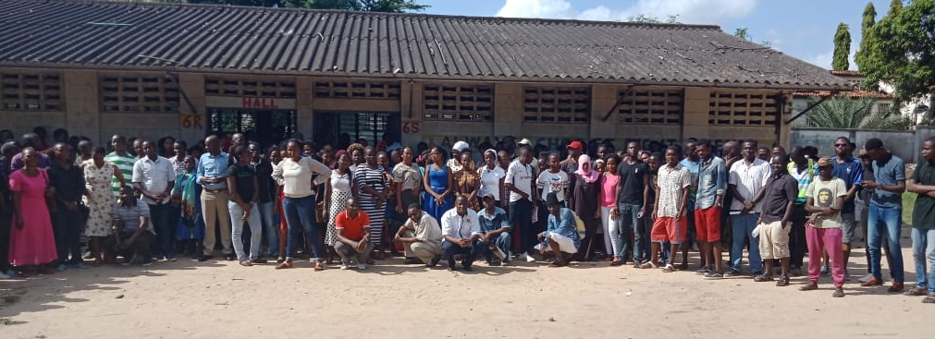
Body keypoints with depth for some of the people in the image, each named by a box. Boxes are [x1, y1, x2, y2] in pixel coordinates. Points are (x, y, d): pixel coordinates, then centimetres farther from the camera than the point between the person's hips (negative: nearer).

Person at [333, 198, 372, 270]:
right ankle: (346, 261, 3)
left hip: (360, 241, 1)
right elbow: (338, 235, -27)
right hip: (346, 242, -1)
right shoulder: (340, 216, -21)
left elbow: (367, 233, -21)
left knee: (369, 244, -31)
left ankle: (361, 261, 4)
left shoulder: (363, 215, -16)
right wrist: (352, 243, -45)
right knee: (338, 246, -34)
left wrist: (363, 241, -46)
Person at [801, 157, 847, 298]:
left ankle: (839, 285, 1)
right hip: (813, 225, 5)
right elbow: (807, 206, 4)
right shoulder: (813, 184, 11)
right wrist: (823, 209, -14)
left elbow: (838, 207, -10)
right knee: (813, 255, 13)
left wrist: (817, 214, -11)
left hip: (832, 225, -5)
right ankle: (813, 281, 25)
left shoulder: (839, 183, -3)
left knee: (836, 256, -5)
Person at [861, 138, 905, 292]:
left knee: (893, 246, -3)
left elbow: (901, 187, -15)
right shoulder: (875, 163, 11)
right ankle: (877, 277, 18)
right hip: (875, 207, 6)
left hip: (892, 209, -6)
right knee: (872, 244, 7)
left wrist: (877, 185, -21)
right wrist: (870, 186, 2)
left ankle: (898, 281, 8)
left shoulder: (897, 162, -10)